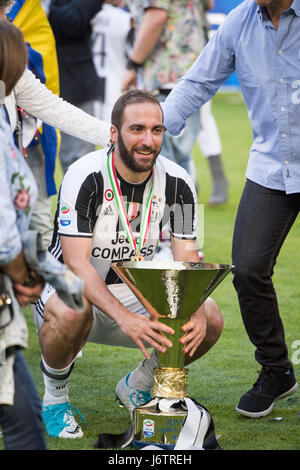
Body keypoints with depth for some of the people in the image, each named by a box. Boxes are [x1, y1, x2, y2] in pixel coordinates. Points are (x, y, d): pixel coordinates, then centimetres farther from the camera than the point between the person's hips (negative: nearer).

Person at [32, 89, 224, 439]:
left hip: (132, 292, 5)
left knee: (210, 319, -17)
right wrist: (124, 318, -44)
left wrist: (195, 312, -31)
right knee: (71, 312, -40)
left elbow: (188, 259, -8)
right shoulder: (85, 177, -23)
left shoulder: (176, 183, -8)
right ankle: (54, 398, -8)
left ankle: (138, 387, 10)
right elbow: (76, 263, -29)